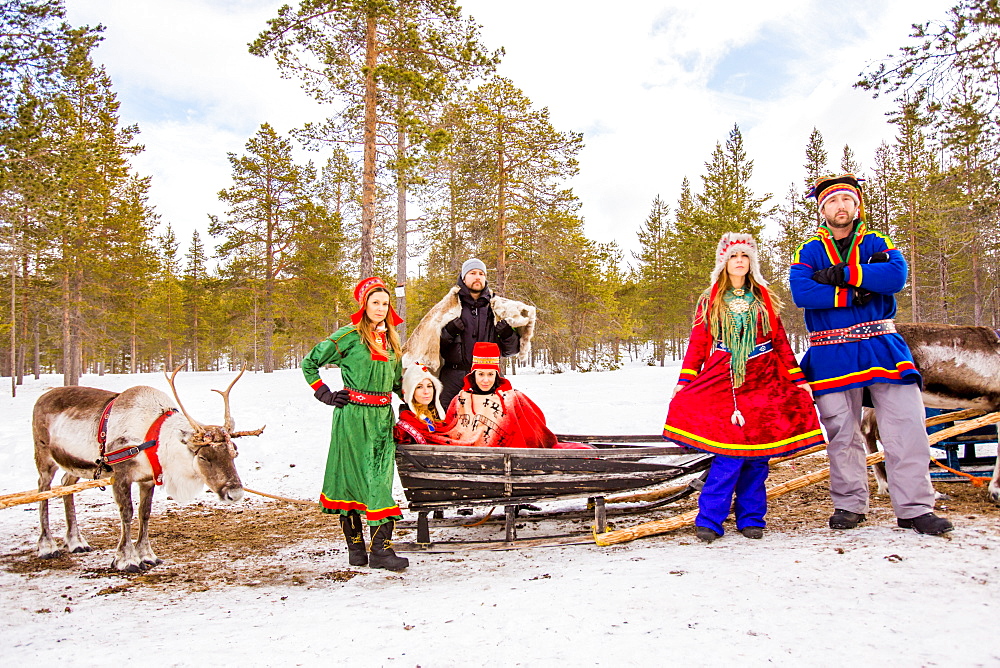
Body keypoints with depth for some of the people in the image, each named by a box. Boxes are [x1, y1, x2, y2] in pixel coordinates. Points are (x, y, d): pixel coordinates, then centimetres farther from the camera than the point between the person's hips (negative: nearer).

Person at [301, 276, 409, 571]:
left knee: (381, 477, -1)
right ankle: (355, 545, 6)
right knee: (356, 477, -3)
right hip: (353, 416, -5)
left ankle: (380, 547, -1)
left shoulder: (390, 339, 15)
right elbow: (309, 363, 3)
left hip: (383, 415, 5)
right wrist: (326, 395, -2)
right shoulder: (348, 336, -3)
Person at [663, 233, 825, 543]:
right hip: (722, 382, -2)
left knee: (757, 454, 1)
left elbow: (780, 342, 14)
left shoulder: (764, 299, 14)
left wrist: (799, 379, 8)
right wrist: (684, 381, -2)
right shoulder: (709, 301, 10)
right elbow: (697, 343, 6)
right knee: (729, 453, -12)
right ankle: (709, 520, -3)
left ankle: (751, 519, 14)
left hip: (762, 383, 2)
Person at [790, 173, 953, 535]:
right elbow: (800, 292, -12)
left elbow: (896, 276, -12)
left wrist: (842, 274, -16)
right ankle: (849, 505, 18)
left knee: (906, 424, -5)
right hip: (832, 354, 0)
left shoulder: (878, 244, 10)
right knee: (842, 431, 5)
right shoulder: (809, 252, 7)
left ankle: (914, 508, 5)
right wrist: (854, 294, -15)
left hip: (882, 348, 1)